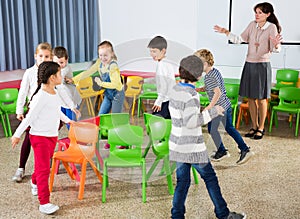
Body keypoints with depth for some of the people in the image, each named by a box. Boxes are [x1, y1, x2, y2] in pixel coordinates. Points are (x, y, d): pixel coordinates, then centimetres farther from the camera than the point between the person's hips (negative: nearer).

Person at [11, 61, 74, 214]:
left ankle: (35, 182, 51)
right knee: (44, 169, -8)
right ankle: (44, 203, -3)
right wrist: (17, 135, -11)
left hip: (52, 136, 8)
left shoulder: (54, 93, 5)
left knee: (43, 164, 22)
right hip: (39, 137, -8)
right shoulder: (41, 97, -22)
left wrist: (67, 120, 38)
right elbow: (30, 117, -18)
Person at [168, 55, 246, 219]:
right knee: (210, 178, 8)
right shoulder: (191, 95, -21)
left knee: (182, 181, 12)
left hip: (178, 144, 8)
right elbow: (190, 121, -29)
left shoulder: (175, 90, 5)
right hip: (192, 147, -7)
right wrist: (212, 112, -22)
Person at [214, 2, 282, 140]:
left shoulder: (272, 28, -10)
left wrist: (276, 45, -41)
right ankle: (254, 126, 24)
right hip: (249, 64, 5)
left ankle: (261, 128, 18)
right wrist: (226, 32, 1)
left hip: (263, 66, -5)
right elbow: (240, 39, 10)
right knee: (250, 98, 10)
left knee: (261, 99, 3)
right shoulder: (252, 25, 4)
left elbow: (275, 49, -19)